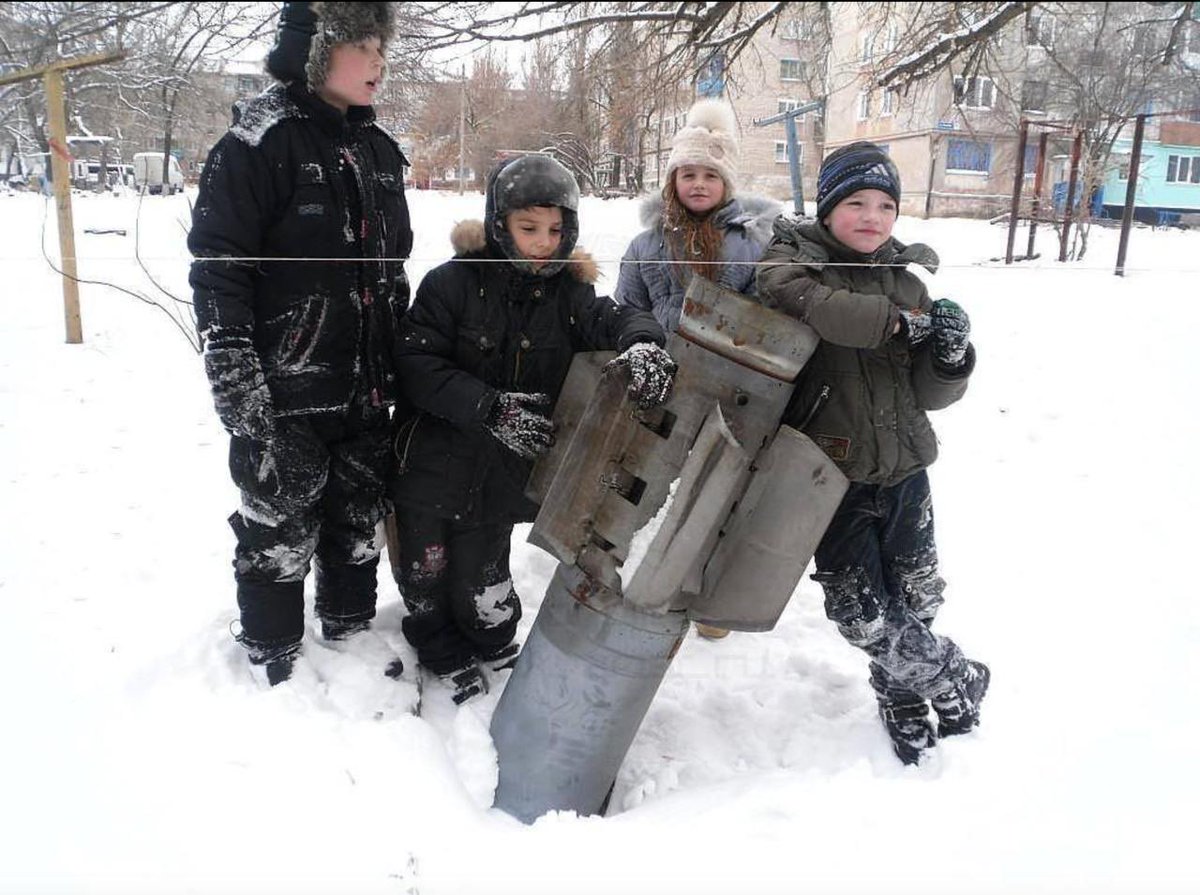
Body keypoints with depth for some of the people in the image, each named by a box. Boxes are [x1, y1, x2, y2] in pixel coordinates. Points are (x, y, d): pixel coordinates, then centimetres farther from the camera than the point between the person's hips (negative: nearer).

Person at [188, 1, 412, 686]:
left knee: (359, 525, 17)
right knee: (281, 534, 7)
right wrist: (242, 402, -20)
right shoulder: (261, 142, -11)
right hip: (288, 398, -6)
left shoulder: (379, 150, 10)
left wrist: (402, 370, 18)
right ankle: (275, 673, 26)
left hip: (367, 395, 6)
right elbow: (218, 272, -14)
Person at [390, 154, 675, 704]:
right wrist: (490, 407, -27)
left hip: (504, 475, 2)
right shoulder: (454, 283, -13)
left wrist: (642, 345, -39)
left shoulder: (568, 293, -2)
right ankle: (443, 653, 44)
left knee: (481, 581, 15)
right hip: (434, 466, -1)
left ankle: (494, 647, 46)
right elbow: (416, 364, -18)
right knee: (426, 576, 15)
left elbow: (616, 321, -15)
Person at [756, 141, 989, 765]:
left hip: (903, 467, 4)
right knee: (863, 612, 0)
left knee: (915, 599, 13)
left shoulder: (905, 283, 8)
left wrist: (950, 353, -13)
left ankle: (903, 696, 41)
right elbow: (801, 301, -30)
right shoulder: (794, 259, -3)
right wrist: (894, 321, -27)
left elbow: (930, 393, 7)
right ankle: (958, 681, 27)